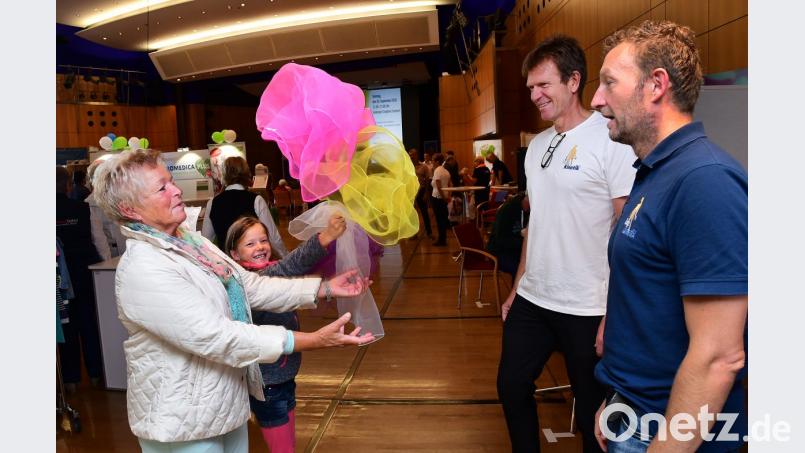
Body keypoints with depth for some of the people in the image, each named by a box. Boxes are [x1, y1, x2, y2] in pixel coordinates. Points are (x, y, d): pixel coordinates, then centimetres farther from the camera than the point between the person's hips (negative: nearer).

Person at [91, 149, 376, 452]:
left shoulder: (190, 241, 3)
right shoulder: (142, 270, -25)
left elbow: (250, 286, 3)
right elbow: (214, 336, -31)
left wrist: (324, 288, -4)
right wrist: (311, 341, -34)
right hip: (182, 423, -8)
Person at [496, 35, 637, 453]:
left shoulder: (612, 140, -12)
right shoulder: (537, 144, 9)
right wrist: (518, 287, 14)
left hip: (587, 308, -6)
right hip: (532, 300, 7)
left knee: (592, 408, 12)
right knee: (511, 387, 16)